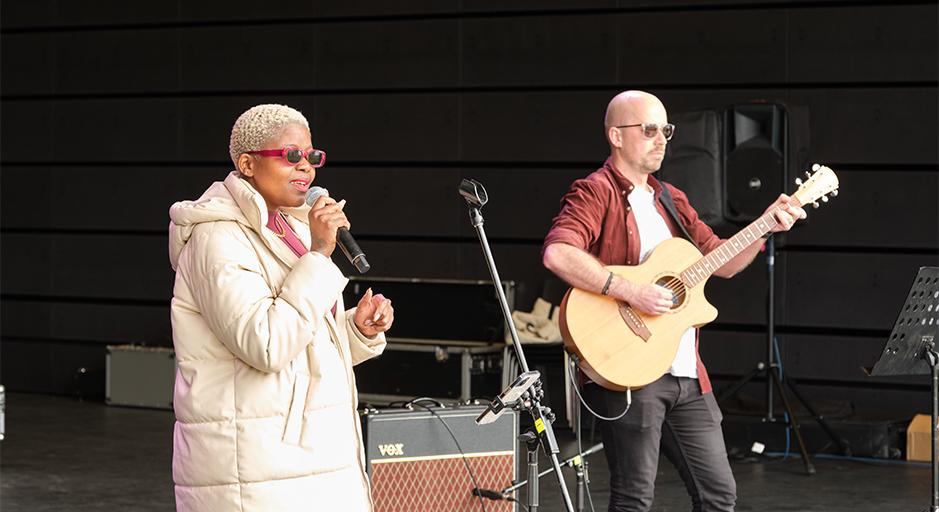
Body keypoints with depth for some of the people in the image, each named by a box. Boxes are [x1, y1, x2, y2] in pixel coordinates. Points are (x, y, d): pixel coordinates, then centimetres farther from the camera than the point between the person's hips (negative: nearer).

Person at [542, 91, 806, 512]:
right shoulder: (595, 193, -7)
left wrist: (767, 227, 6)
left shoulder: (671, 200, 19)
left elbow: (723, 263, 21)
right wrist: (630, 291, -26)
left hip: (687, 375, 8)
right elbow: (557, 254, -25)